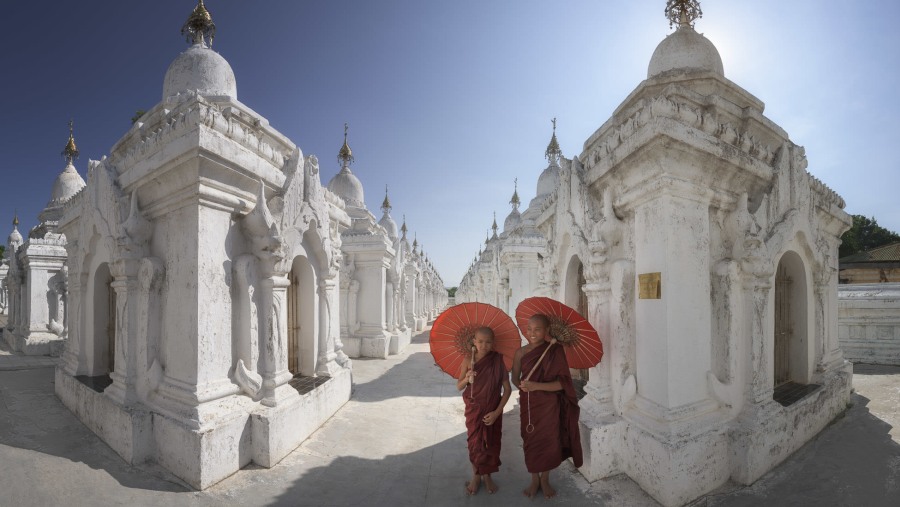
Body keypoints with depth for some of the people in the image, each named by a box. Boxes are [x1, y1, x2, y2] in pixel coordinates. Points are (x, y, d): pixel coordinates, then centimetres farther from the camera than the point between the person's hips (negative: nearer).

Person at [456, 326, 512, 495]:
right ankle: (476, 476, 34)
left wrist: (497, 411, -14)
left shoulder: (498, 362, -13)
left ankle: (487, 476, 36)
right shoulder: (468, 362, -12)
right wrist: (466, 378, -25)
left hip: (493, 411, 0)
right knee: (475, 443, 11)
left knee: (491, 443, 13)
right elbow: (458, 387, -3)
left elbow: (507, 389, -8)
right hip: (474, 410, 0)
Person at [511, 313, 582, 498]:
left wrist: (537, 386, -27)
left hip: (549, 405, -1)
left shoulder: (555, 351, -12)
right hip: (528, 405, 2)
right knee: (531, 441, 13)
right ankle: (534, 479, 36)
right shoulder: (521, 352, -6)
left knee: (549, 441, 12)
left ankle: (545, 480, 37)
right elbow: (515, 378, 4)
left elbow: (562, 382, -16)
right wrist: (522, 385, -18)